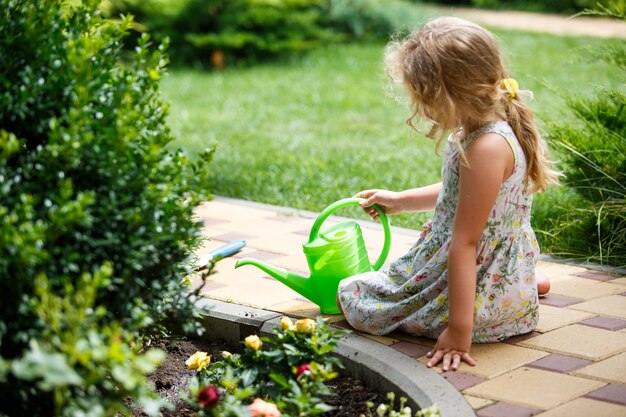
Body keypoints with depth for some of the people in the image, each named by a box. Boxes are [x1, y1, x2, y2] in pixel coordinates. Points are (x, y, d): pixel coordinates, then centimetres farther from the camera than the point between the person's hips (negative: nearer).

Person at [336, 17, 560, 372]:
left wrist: (459, 330, -29)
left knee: (354, 296, -2)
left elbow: (465, 240, -31)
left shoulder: (487, 147, -31)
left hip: (487, 284, -10)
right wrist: (400, 201, 26)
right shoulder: (483, 130, 0)